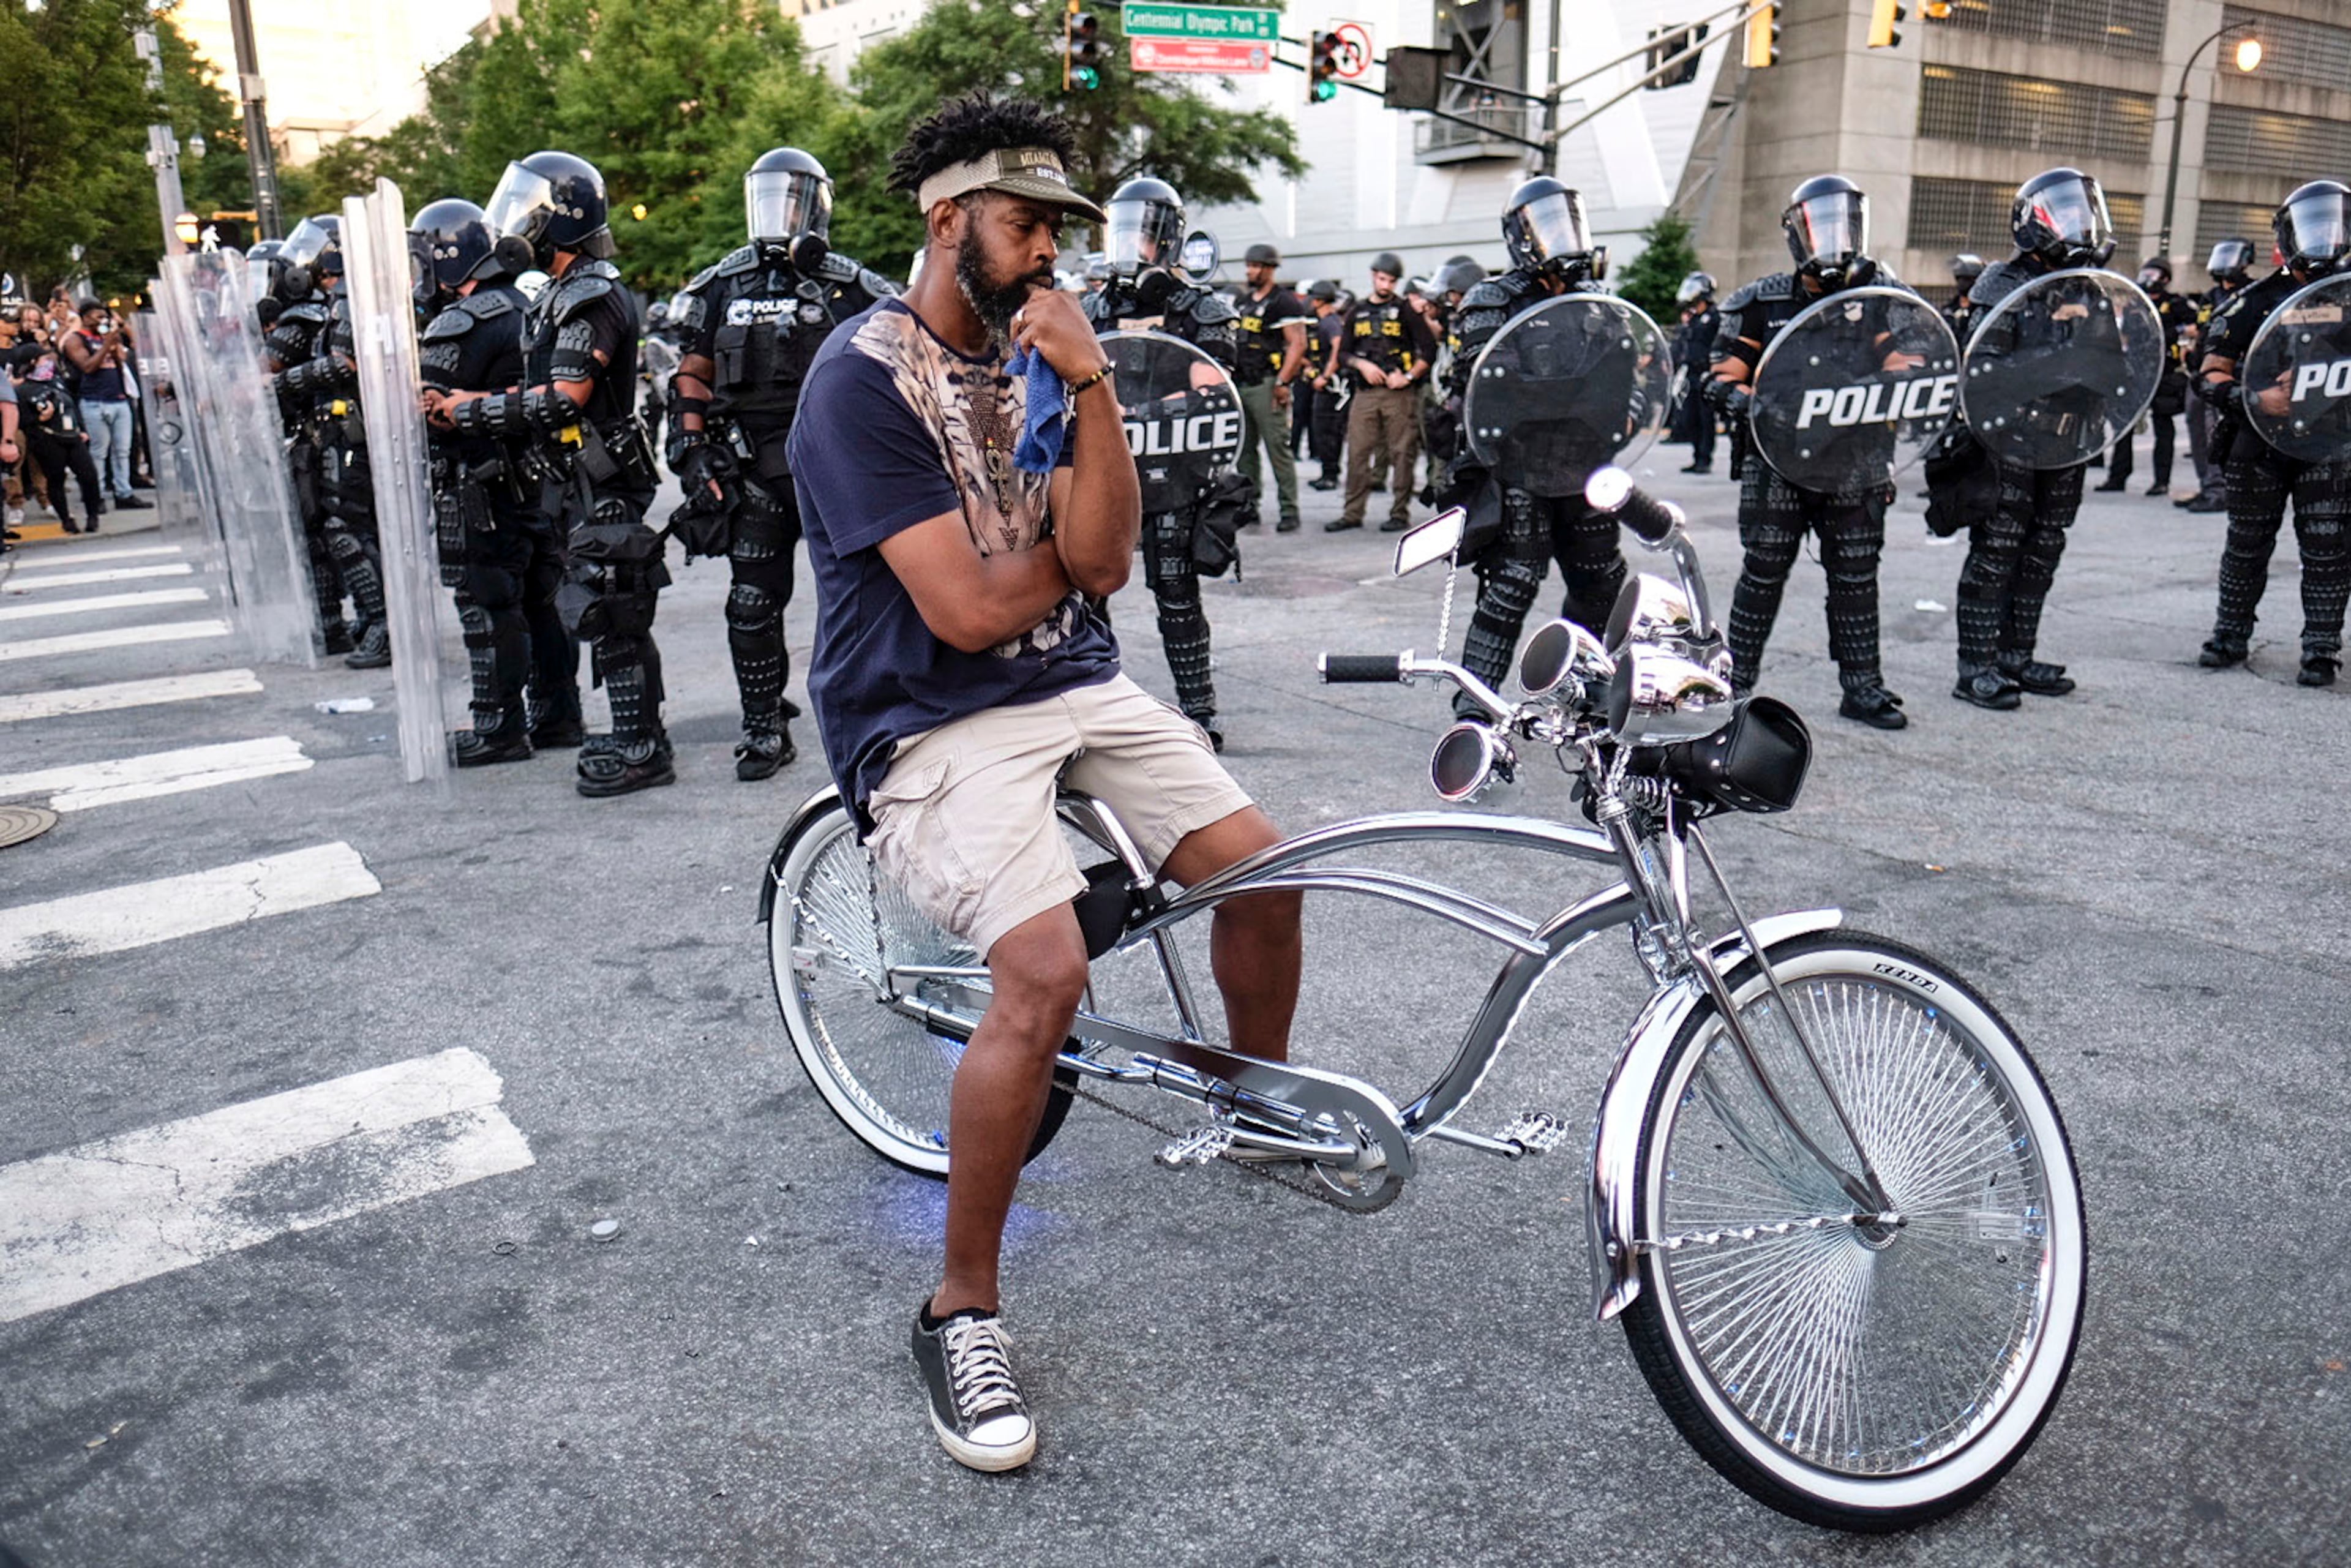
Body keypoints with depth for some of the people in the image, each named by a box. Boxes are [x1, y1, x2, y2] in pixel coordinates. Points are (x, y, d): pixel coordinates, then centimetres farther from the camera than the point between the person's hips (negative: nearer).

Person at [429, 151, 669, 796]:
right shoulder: (561, 295, 18)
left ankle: (644, 751, -1)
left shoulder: (593, 296, -15)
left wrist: (478, 410, -12)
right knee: (603, 615, 14)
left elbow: (563, 400, -22)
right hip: (577, 481, 10)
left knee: (612, 618, -7)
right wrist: (467, 406, 9)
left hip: (601, 483, -10)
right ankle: (635, 734, 22)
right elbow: (542, 394, 19)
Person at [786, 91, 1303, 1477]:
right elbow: (969, 609, -19)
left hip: (1076, 688, 7)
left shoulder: (1036, 352, 10)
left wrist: (1093, 383, -14)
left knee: (1262, 870, -4)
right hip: (935, 724, -7)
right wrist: (1067, 549, 0)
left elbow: (1102, 561, -4)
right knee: (1048, 972, -27)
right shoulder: (866, 376, -12)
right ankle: (964, 1310, -6)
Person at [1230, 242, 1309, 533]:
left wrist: (1283, 382, -18)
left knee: (1278, 448, -8)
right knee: (1244, 449, 9)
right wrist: (1231, 374, 18)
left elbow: (1298, 345, -12)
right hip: (1241, 384, 8)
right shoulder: (1243, 301, 19)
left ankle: (1290, 511, -4)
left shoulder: (1284, 302, -6)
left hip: (1267, 385, -8)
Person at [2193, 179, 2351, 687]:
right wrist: (2251, 398, -22)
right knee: (2247, 545, 11)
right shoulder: (2259, 299, 0)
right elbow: (2211, 374, -5)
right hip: (2260, 441, 0)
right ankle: (2232, 635, 23)